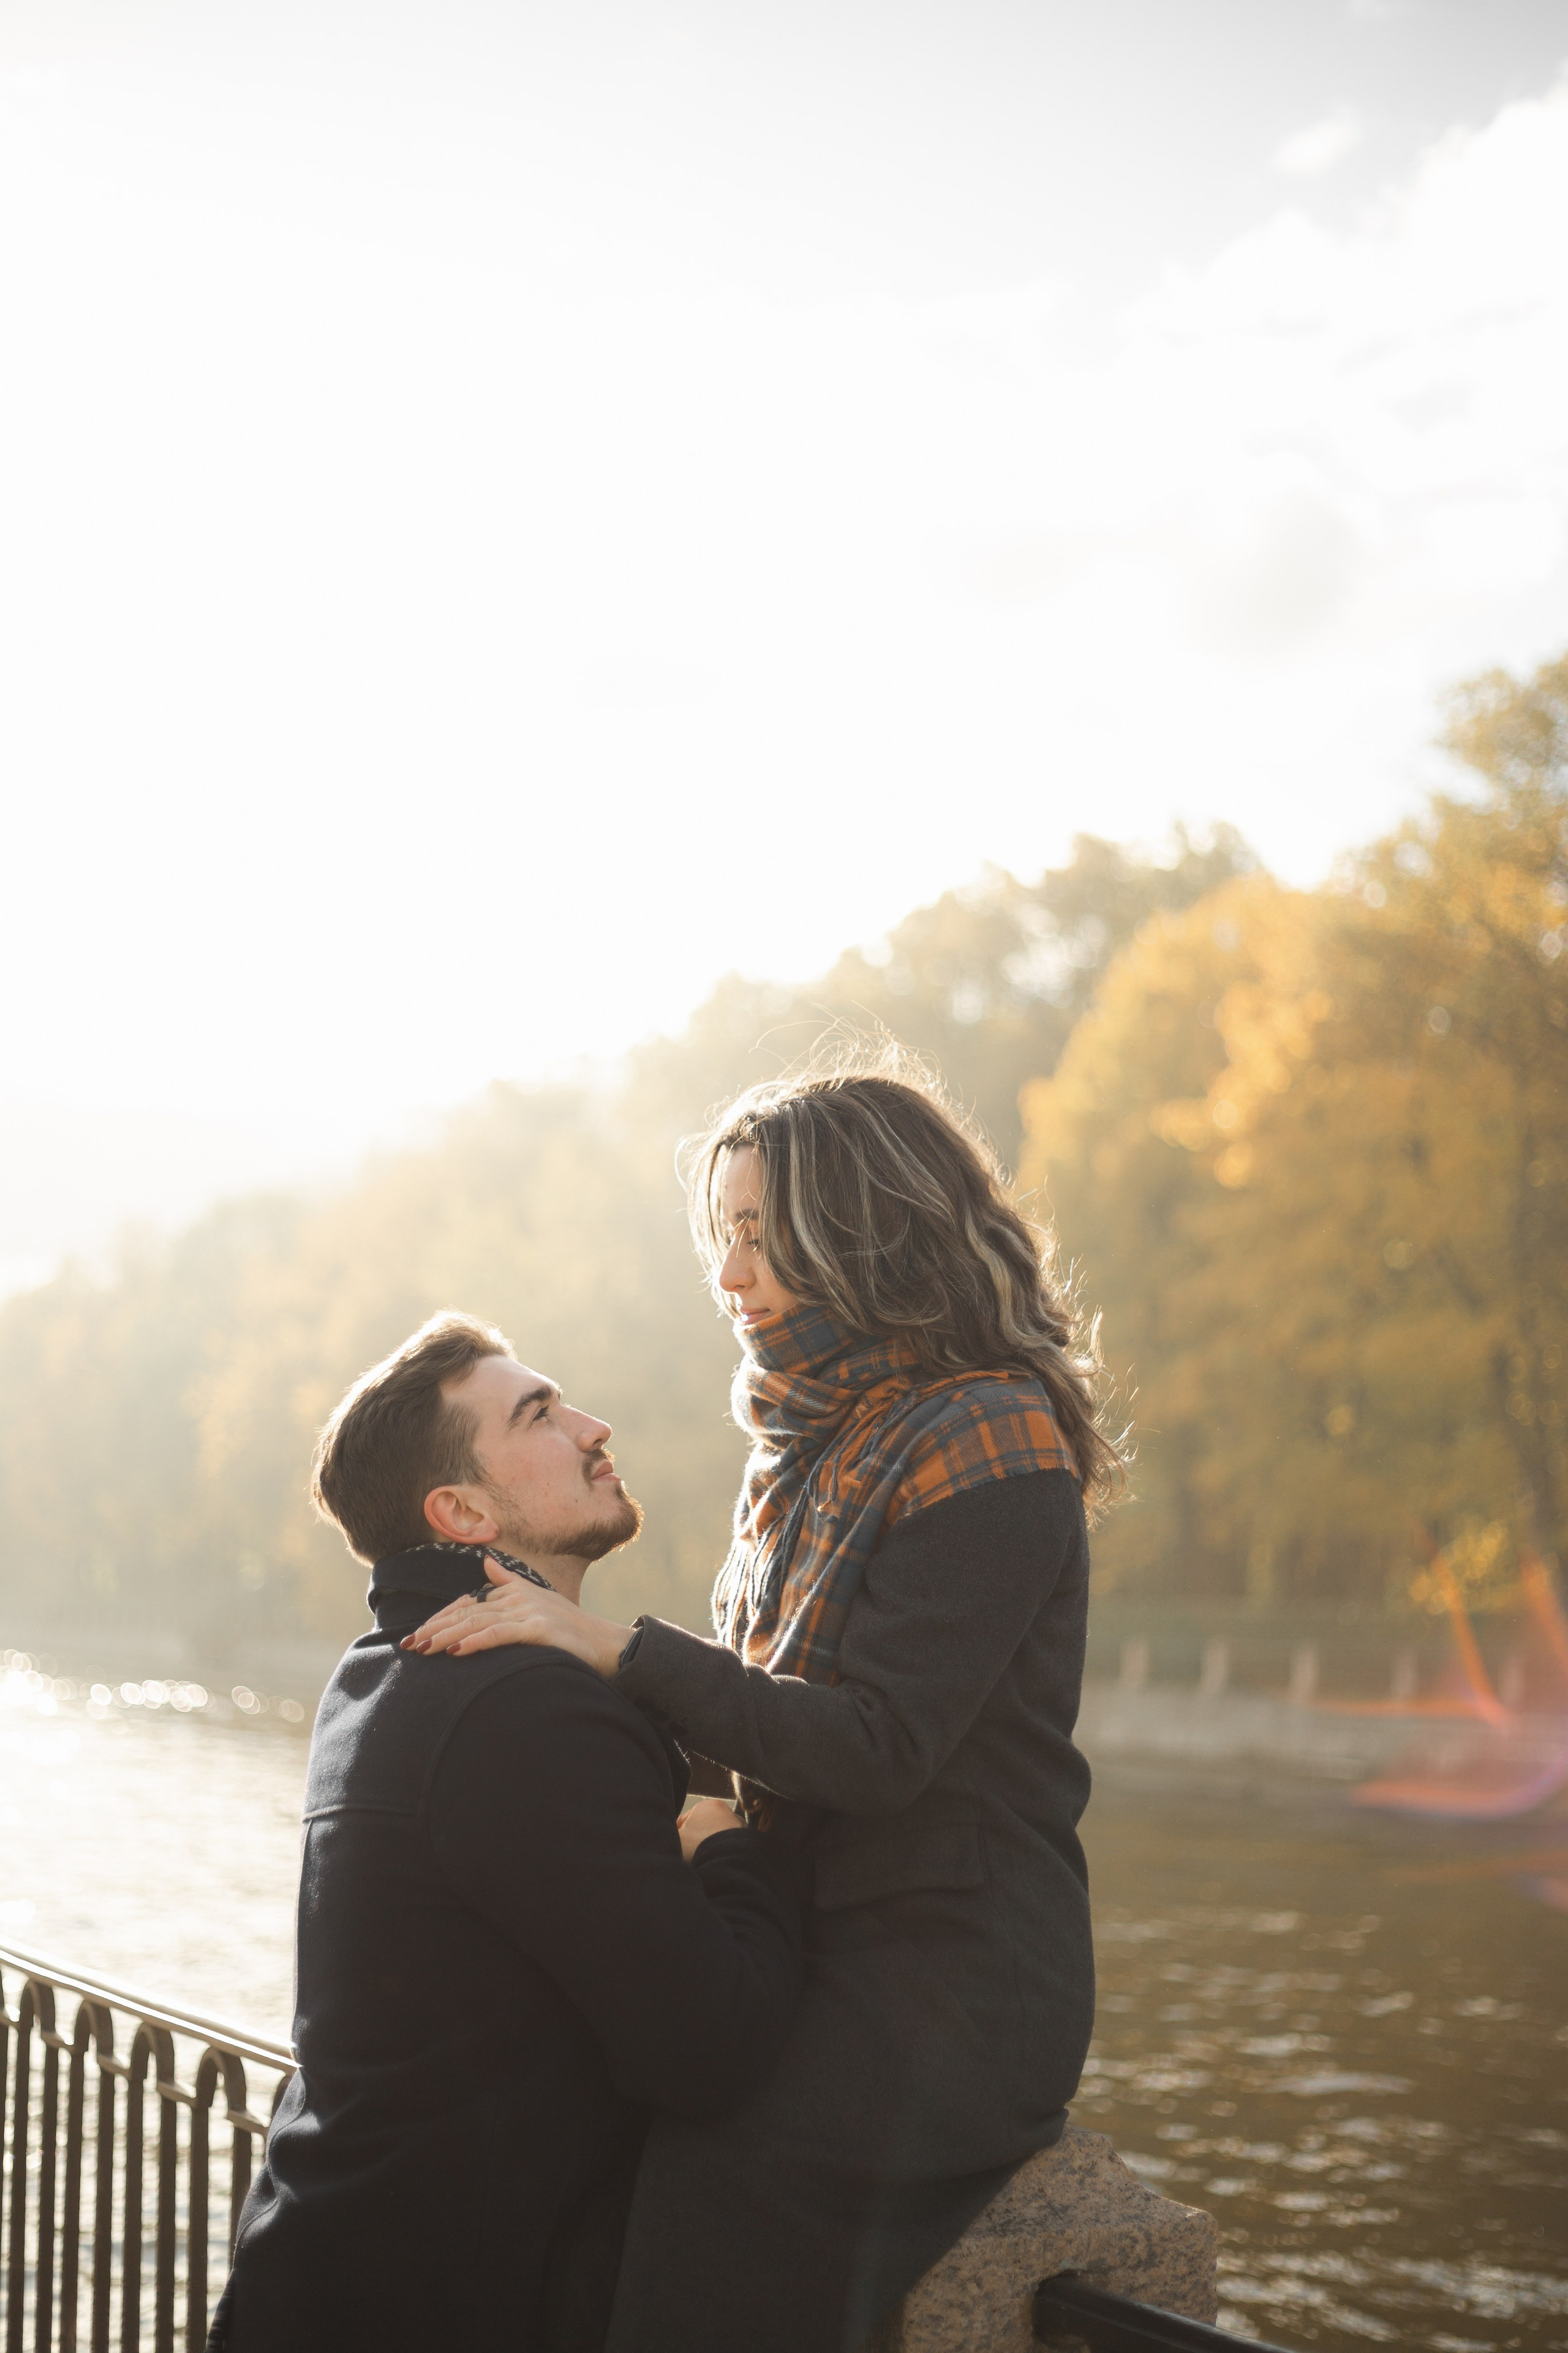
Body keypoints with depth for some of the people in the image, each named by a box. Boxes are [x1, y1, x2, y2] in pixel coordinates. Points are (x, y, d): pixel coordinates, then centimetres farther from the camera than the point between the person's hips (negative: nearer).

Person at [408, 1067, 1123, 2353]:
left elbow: (876, 1746, -18)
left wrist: (616, 1646, -18)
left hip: (946, 1994, -8)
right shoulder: (818, 1449, 17)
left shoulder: (989, 1447, -11)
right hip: (827, 1957, 8)